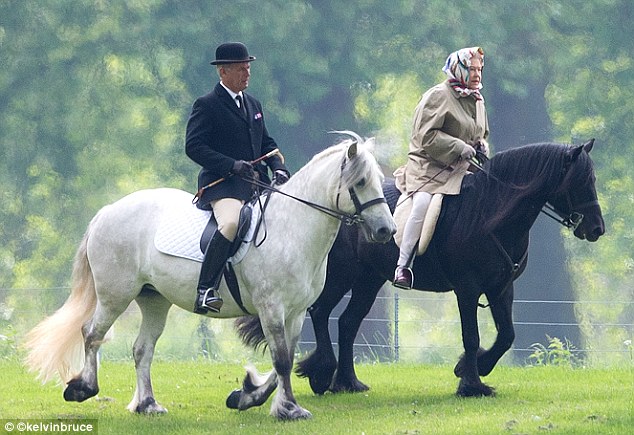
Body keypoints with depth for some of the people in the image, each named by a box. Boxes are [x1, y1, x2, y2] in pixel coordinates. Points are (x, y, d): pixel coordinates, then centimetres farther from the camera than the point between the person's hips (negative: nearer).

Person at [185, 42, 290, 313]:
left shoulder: (253, 105, 21)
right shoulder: (207, 105, -2)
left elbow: (267, 143, 27)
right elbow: (193, 146, -11)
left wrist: (278, 168, 5)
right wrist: (232, 165, -20)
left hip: (255, 183, 8)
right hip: (221, 184, -8)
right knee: (231, 223, -35)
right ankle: (205, 290, -35)